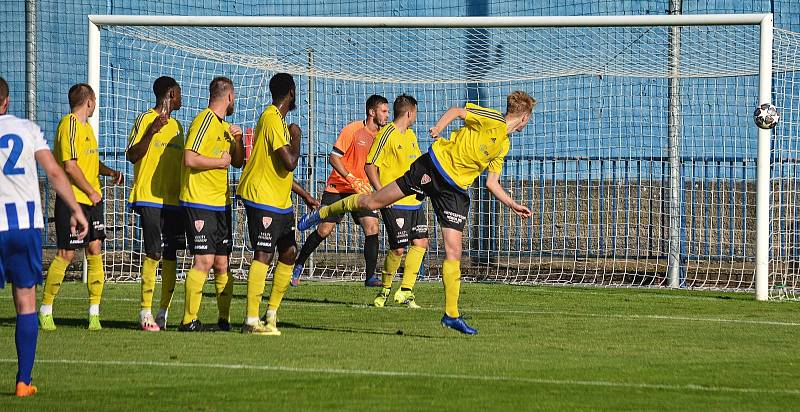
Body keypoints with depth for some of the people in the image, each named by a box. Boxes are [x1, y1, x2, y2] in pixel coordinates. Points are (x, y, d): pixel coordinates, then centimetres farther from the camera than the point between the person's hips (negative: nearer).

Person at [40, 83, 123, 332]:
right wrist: (91, 192, -13)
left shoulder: (87, 127, 18)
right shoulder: (69, 125, -12)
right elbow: (70, 166, -19)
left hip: (92, 200, 9)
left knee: (95, 251, 3)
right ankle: (45, 310, 5)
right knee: (66, 254, -5)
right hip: (72, 199, -9)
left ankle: (94, 313, 6)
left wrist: (111, 172, 8)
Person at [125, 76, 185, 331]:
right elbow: (132, 155, -10)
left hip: (173, 200, 7)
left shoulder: (176, 125, 20)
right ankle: (145, 311, -6)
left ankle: (164, 312, 7)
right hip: (150, 199, -7)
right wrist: (152, 131, -21)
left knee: (171, 255, 3)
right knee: (154, 253, -11)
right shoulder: (146, 119, -3)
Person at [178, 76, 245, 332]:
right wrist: (220, 162, -10)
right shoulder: (205, 122, -12)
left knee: (222, 263, 8)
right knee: (204, 261, -12)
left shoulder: (224, 126, 17)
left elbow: (238, 162, 23)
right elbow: (190, 158, -22)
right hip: (199, 203, -9)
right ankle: (189, 320, -9)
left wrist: (237, 139, 6)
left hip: (220, 204, 9)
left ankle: (225, 319, 14)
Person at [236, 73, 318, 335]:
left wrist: (305, 196, 25)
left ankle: (271, 315, 16)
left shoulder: (278, 120, 18)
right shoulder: (272, 119, -15)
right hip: (262, 198, -10)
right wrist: (296, 136, -7)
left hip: (281, 202, 10)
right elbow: (290, 162, -23)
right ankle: (251, 320, -17)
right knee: (263, 254, -14)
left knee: (289, 253, 10)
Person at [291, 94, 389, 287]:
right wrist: (352, 179, -23)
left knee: (372, 227, -14)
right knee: (324, 230, -3)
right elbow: (334, 157, -14)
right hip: (338, 186, -4)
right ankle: (298, 266, 16)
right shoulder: (352, 130, -13)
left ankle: (370, 276, -11)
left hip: (362, 190, 4)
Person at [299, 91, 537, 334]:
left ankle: (451, 315, 0)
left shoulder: (504, 147, 16)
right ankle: (322, 213, 18)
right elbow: (456, 111, -6)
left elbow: (492, 183, 20)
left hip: (455, 191, 6)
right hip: (434, 166, -6)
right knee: (373, 202, -5)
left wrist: (513, 205, 16)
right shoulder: (491, 120, -5)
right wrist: (438, 128, -22)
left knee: (454, 252, -5)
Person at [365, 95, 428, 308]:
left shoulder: (411, 135, 16)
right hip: (394, 203, -8)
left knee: (420, 243, 1)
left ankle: (406, 291, 7)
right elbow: (370, 165, -12)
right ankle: (385, 289, 12)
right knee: (398, 249, -8)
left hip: (413, 201, 8)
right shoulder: (387, 135, -10)